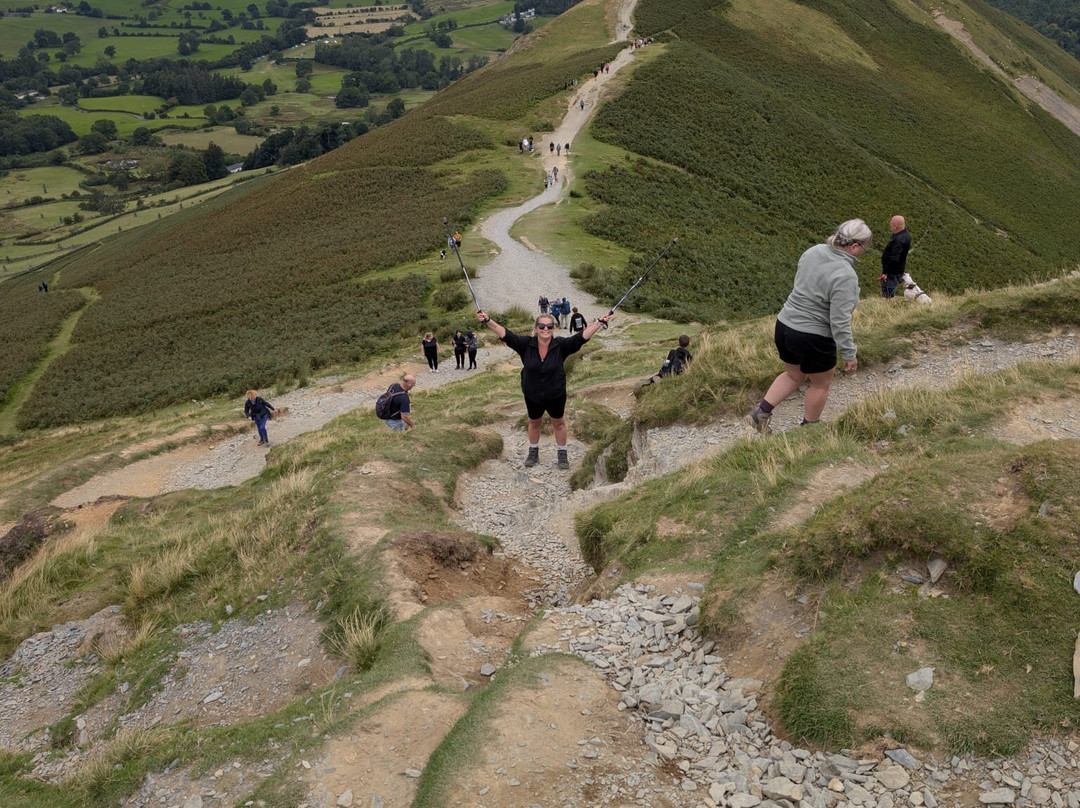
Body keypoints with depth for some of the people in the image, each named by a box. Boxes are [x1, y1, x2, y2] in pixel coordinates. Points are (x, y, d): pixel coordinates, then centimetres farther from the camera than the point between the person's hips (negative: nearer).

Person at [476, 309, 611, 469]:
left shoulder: (561, 345, -20)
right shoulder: (526, 344, -19)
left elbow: (582, 336, -25)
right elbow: (505, 334, -25)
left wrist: (600, 323, -33)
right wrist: (488, 321, -35)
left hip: (556, 395, -1)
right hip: (532, 395, 1)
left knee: (559, 423, 18)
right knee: (534, 423, 22)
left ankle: (562, 453, 37)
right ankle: (533, 451, 43)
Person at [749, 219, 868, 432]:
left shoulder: (814, 251, 0)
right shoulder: (845, 276, -22)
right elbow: (840, 322, -22)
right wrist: (849, 354, -14)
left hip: (784, 325, 7)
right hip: (813, 339, -7)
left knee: (794, 375, 26)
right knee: (820, 384, 17)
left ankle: (762, 411, 17)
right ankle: (809, 427, 32)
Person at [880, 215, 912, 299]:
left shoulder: (899, 240, -27)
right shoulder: (905, 235, 6)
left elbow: (894, 259, -30)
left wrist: (885, 272, -28)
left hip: (893, 273, -11)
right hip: (899, 270, 11)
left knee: (887, 296, -4)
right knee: (891, 294, 20)